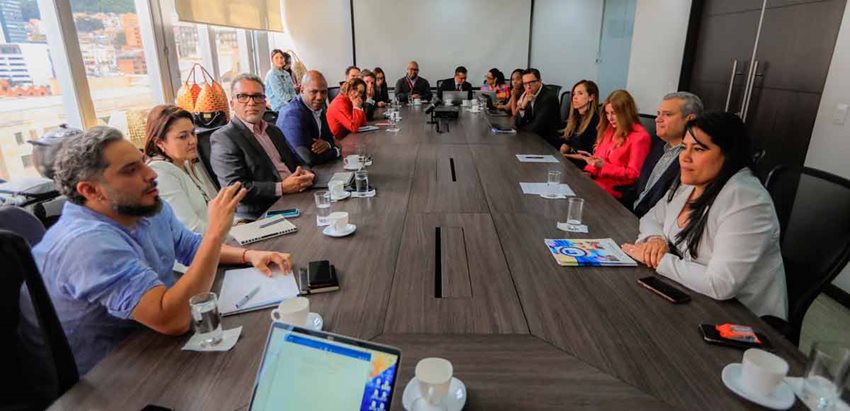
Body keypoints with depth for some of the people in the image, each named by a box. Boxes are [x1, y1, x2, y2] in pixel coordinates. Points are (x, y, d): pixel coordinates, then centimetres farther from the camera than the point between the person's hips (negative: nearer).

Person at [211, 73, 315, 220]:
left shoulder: (274, 131, 20)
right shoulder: (223, 138, -5)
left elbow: (296, 163, 21)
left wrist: (305, 175, -3)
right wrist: (282, 188, -20)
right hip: (262, 217, -8)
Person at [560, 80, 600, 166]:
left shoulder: (596, 121, -13)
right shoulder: (575, 117, 11)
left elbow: (591, 156, -14)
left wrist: (564, 156, -13)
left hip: (583, 165, -7)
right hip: (570, 158, 7)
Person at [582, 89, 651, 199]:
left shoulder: (639, 137, -9)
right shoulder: (610, 129, 14)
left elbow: (633, 174, -11)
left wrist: (604, 166, -20)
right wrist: (588, 172, -4)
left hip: (615, 188, -7)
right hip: (596, 179, 7)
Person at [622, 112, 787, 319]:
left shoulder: (744, 200, -25)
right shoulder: (688, 183, 0)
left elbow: (720, 284, -32)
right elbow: (652, 218, 10)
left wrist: (660, 260, -22)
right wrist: (655, 239, -11)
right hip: (693, 299, 7)